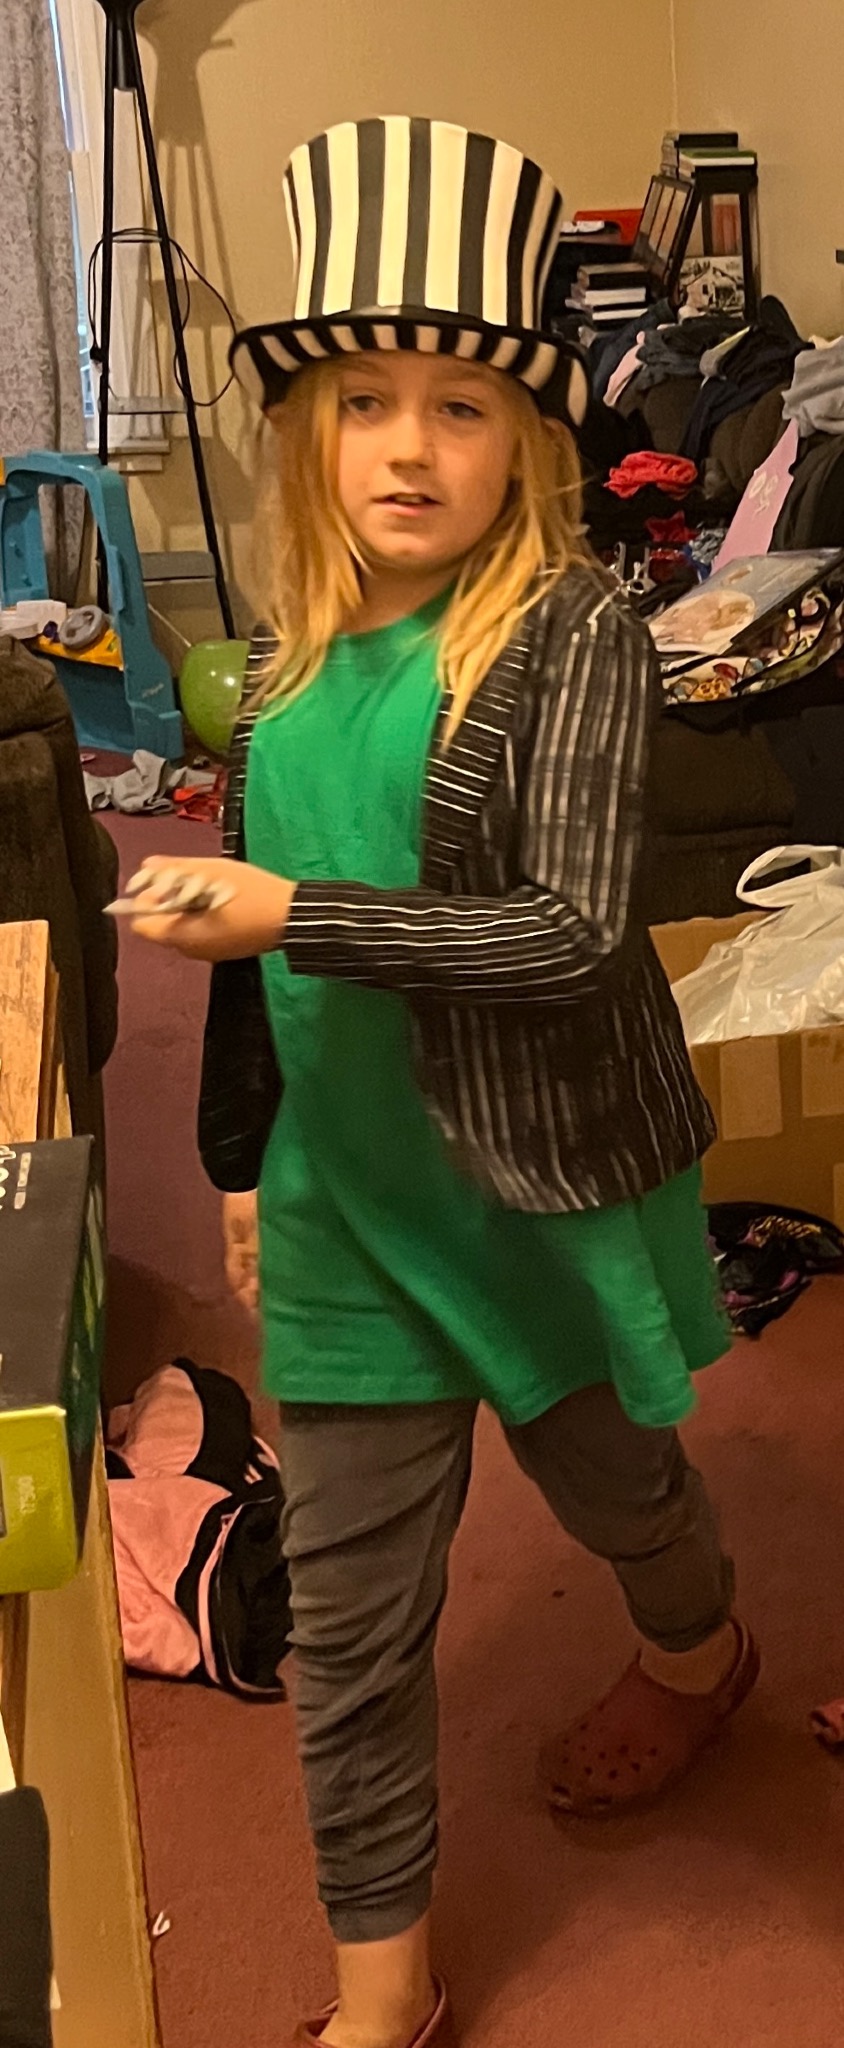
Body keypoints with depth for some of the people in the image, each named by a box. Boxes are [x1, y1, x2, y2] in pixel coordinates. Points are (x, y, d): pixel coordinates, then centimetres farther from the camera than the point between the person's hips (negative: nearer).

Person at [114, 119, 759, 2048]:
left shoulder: (574, 634, -16)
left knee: (606, 1476, 23)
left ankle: (699, 1653, 59)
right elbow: (250, 949, 10)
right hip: (350, 1202, 5)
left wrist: (287, 916, -26)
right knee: (347, 1603, 9)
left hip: (551, 1192, -4)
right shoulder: (296, 656, 2)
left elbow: (575, 932, -24)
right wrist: (245, 1159, 15)